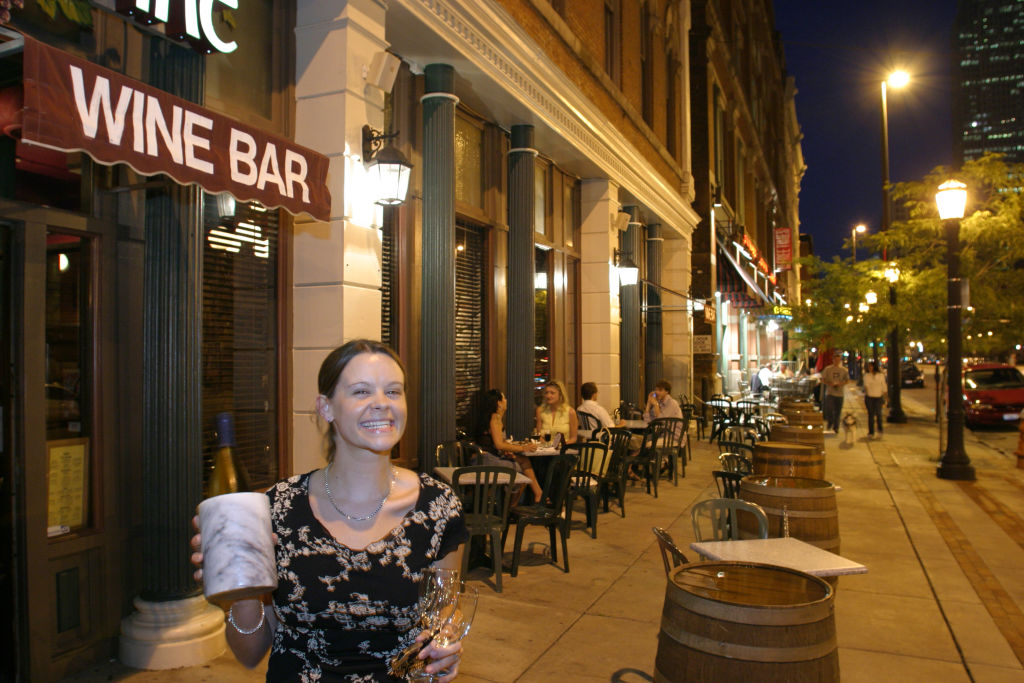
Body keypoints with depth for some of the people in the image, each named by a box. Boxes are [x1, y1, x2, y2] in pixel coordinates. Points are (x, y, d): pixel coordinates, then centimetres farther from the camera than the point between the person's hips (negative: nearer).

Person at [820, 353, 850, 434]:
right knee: (829, 409, -14)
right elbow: (823, 380, 3)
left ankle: (835, 427, 18)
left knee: (838, 412, 6)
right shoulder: (827, 369, 1)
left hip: (839, 394, 2)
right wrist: (829, 383, -16)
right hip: (830, 393, -2)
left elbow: (847, 380, 13)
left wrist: (842, 383, -8)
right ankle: (829, 423, 9)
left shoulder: (843, 370, 7)